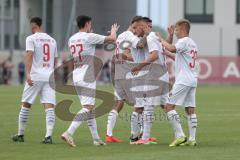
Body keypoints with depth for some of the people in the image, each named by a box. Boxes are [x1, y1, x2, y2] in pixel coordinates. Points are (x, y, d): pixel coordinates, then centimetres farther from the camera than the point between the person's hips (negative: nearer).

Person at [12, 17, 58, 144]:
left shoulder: (31, 39, -1)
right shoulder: (52, 40, 16)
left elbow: (29, 55, -15)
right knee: (49, 107, -4)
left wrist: (28, 73, -23)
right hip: (49, 77, 4)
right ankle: (48, 136, -19)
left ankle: (20, 135, 16)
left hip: (35, 77, -4)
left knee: (25, 105, 9)